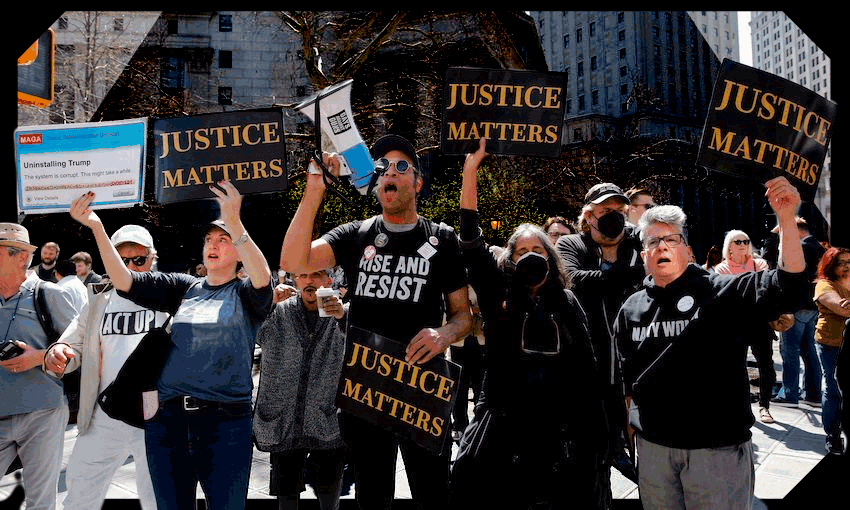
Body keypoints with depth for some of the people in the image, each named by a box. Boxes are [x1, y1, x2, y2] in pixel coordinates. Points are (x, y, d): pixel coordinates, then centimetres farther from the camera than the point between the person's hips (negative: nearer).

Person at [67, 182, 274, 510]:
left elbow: (262, 277, -21)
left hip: (225, 421, -3)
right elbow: (125, 282, 3)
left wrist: (234, 224, -34)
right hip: (167, 418, 4)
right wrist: (96, 228, -9)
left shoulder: (245, 295, 4)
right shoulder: (184, 288, 13)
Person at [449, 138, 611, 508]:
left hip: (560, 431, 2)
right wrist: (470, 169, -11)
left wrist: (594, 434, 6)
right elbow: (471, 244, -7)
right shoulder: (498, 296, 3)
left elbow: (586, 368, 10)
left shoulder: (566, 303, 8)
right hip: (504, 429, -1)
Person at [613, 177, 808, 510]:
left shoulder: (721, 292, -6)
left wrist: (786, 221, -32)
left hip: (719, 447, -3)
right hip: (653, 445, 4)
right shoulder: (632, 308, 7)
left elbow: (787, 289, -21)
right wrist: (627, 422, 11)